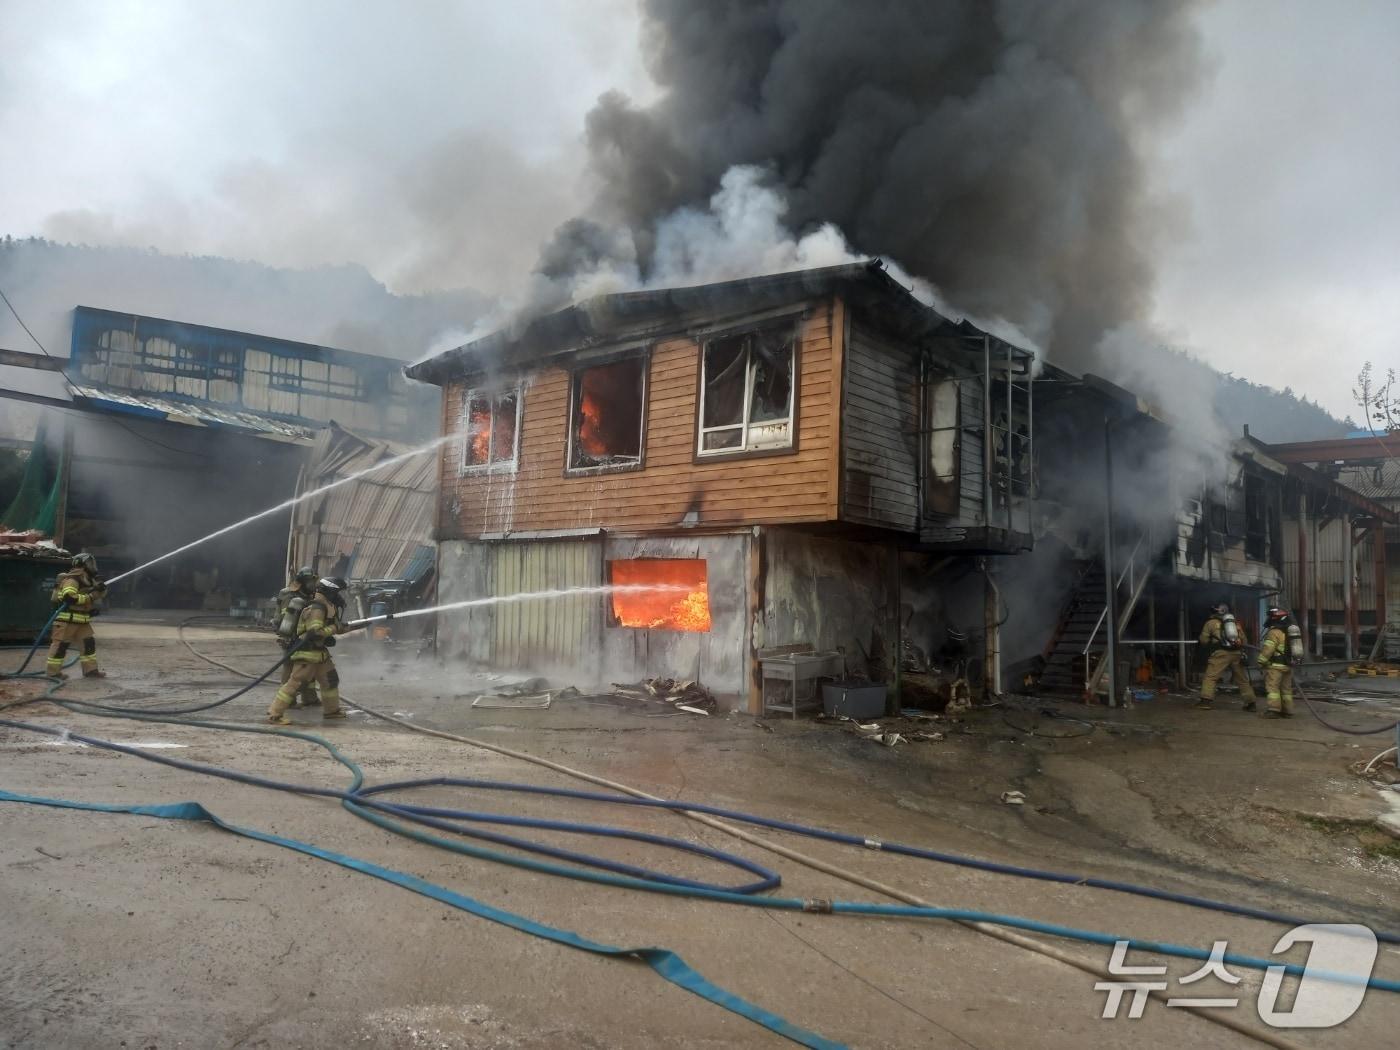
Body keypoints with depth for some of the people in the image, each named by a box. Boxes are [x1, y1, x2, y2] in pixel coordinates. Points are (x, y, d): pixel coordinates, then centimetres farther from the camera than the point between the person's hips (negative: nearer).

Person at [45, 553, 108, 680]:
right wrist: (90, 597, -24)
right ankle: (52, 672, 4)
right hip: (67, 619, -9)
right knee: (61, 645, -3)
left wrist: (101, 589, -1)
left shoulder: (87, 580, 13)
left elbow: (98, 595, 23)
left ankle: (90, 670, 15)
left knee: (88, 643, 9)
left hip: (82, 620, 9)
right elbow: (69, 597, -30)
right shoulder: (71, 580, -16)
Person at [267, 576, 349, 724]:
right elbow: (315, 632, -28)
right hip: (308, 653, -10)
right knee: (295, 683, -9)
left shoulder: (327, 606, 10)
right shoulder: (317, 608, -20)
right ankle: (274, 714, -5)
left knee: (330, 680, 17)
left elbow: (330, 625, 24)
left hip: (320, 652, 10)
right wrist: (335, 628, -20)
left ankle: (331, 710, 30)